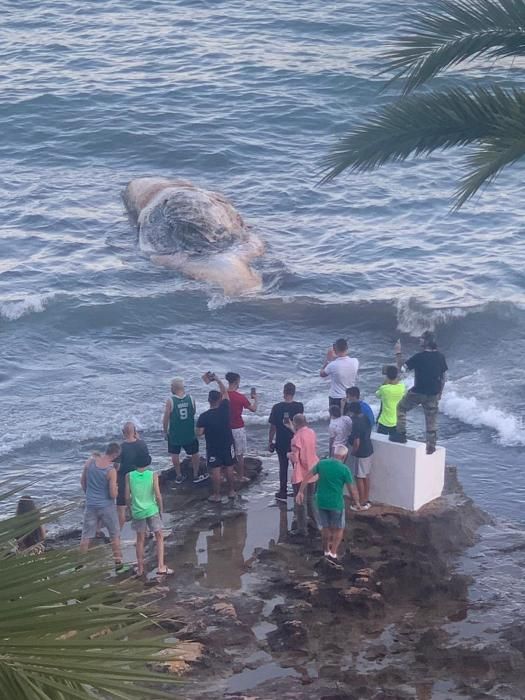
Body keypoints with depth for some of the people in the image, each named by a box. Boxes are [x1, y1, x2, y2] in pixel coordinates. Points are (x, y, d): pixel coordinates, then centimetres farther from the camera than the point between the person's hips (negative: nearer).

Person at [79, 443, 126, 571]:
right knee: (115, 535, 14)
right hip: (106, 506, -4)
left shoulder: (90, 461, -7)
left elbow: (82, 481, 6)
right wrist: (116, 489, 4)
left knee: (86, 536, 14)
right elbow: (113, 494, -18)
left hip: (90, 505, 4)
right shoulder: (111, 470, -19)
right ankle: (118, 563, 20)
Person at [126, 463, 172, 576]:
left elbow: (127, 497, -4)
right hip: (152, 510, -2)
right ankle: (161, 567, 4)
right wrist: (161, 509, 5)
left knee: (140, 540, 16)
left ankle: (140, 569, 22)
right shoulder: (153, 475, -10)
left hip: (137, 512, 2)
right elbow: (158, 496, -10)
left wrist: (131, 508, 13)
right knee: (159, 537, 12)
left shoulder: (129, 476, -6)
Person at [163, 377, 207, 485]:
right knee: (195, 453, 16)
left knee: (175, 454, 14)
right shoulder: (190, 398, -7)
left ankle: (179, 476, 20)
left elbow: (166, 418, -12)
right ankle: (196, 475, 22)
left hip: (174, 433, -2)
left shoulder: (170, 401, -17)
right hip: (189, 432, 2)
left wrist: (165, 431, 2)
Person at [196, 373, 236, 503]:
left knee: (215, 470, 5)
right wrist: (217, 379, 5)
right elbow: (225, 392, 1)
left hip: (213, 447, -2)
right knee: (229, 468, 15)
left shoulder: (204, 416, -18)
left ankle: (216, 495, 10)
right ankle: (231, 491, 26)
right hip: (228, 444, 2)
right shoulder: (224, 409, -13)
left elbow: (199, 433, -16)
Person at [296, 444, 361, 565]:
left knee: (325, 527, 20)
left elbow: (307, 476, 2)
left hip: (321, 502, 4)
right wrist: (357, 503, 6)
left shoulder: (321, 463, -2)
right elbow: (353, 489, -9)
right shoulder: (344, 469, -14)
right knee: (339, 529, 14)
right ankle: (333, 554, 7)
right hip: (336, 504, -4)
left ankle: (327, 551, 32)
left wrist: (300, 492, 10)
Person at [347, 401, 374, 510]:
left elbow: (356, 442, -26)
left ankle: (362, 503, 9)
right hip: (369, 449, 9)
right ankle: (366, 501, 25)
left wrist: (353, 452, -8)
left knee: (360, 478, 2)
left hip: (361, 453, -9)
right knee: (366, 476, 16)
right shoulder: (365, 417, 1)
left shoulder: (357, 423, -26)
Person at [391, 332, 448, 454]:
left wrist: (398, 352, 0)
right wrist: (440, 392, 18)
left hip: (418, 392, -4)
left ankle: (401, 434, 13)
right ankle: (431, 446, 17)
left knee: (401, 408, 18)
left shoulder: (419, 357, -16)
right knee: (431, 420, 13)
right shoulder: (440, 357, -1)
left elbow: (401, 366, -11)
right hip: (433, 394, 4)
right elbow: (444, 376, 7)